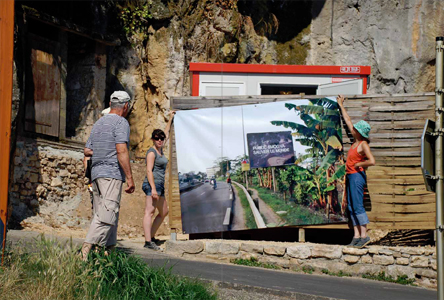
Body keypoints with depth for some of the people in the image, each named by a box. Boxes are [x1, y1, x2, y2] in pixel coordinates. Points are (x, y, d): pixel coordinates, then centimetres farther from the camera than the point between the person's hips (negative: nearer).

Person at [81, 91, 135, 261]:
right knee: (107, 214, -14)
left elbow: (87, 151, 21)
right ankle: (86, 250, -25)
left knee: (101, 214, 10)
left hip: (96, 172, 9)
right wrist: (130, 178, -16)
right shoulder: (121, 123, -5)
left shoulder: (98, 124, 19)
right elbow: (121, 151, -16)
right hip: (112, 173, -9)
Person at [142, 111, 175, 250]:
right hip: (152, 184, -10)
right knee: (150, 211, -16)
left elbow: (166, 133, 31)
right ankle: (148, 241, -23)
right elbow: (149, 171, -16)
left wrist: (171, 119, 38)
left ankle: (152, 237, 18)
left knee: (164, 212, 16)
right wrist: (153, 188, -24)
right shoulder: (152, 152, -8)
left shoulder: (160, 150, 17)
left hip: (159, 186, 10)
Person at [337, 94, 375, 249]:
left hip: (357, 176, -9)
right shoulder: (356, 140, 9)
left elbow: (371, 161, -26)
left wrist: (359, 164, -13)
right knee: (351, 207, 7)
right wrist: (341, 105, 27)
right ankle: (356, 236, 8)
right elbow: (347, 120, 20)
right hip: (351, 176, 9)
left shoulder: (363, 145, -14)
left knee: (357, 206, -10)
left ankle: (364, 235, -7)